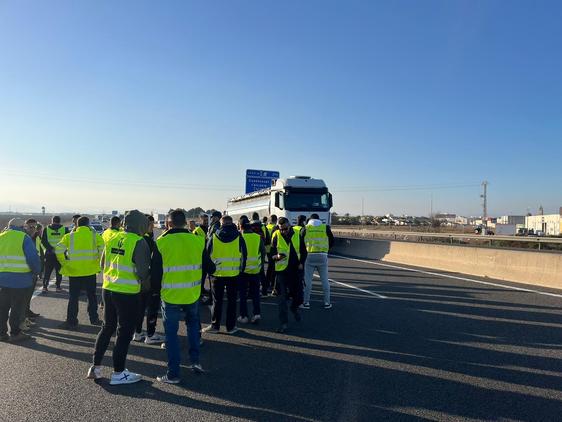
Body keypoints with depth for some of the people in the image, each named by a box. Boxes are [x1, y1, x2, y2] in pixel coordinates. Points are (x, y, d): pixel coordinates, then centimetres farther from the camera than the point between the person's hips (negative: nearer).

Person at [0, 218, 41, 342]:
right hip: (20, 279, -6)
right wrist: (36, 271, 2)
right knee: (17, 307, 4)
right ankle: (15, 333, 11)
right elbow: (33, 258, -13)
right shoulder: (24, 237, -9)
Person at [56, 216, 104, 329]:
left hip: (74, 271, -1)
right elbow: (103, 248, -14)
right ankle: (94, 319, 23)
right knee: (92, 295, 16)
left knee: (73, 297, 10)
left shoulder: (69, 236, -1)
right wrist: (98, 260, -1)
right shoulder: (94, 236, -2)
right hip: (90, 271, 1)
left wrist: (63, 262, 1)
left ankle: (72, 322, 14)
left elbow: (59, 249, -10)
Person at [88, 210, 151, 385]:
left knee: (107, 327, 21)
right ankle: (118, 373, 17)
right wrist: (145, 282, 2)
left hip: (108, 290, 6)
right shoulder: (139, 243, -16)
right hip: (128, 294, -6)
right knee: (125, 332, 7)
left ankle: (95, 367, 28)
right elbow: (142, 271, -18)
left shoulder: (112, 238, 3)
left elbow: (103, 263, 10)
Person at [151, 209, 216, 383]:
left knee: (171, 333, 10)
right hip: (193, 295, 3)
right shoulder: (198, 240, -4)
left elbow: (155, 272, -7)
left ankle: (173, 374, 16)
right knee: (193, 323, 26)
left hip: (170, 296, -3)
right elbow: (210, 268, 3)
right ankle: (195, 361, 25)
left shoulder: (161, 242, -11)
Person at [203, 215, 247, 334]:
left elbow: (207, 253, 2)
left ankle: (215, 326, 16)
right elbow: (243, 254, 1)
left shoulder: (214, 236, -2)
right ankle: (231, 327, 13)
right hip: (233, 273, 0)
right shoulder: (238, 237, -2)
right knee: (232, 300, 9)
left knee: (217, 301, 10)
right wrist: (241, 269, 12)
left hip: (217, 273, 0)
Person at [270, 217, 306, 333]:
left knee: (298, 297, 8)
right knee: (282, 299, -1)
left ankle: (294, 308, 42)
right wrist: (277, 256, -24)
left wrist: (301, 263, -3)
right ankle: (283, 324, 10)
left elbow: (303, 251, 12)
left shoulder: (297, 235, 1)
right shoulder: (276, 237, -5)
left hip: (295, 270, 2)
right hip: (281, 271, -2)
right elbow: (271, 254, -3)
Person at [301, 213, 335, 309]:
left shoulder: (305, 228, 4)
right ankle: (327, 302, 14)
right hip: (322, 256, 1)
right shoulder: (326, 228, 6)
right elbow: (332, 242, 10)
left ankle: (306, 302, 8)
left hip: (309, 256, -1)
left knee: (307, 280, 5)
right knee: (324, 280, 10)